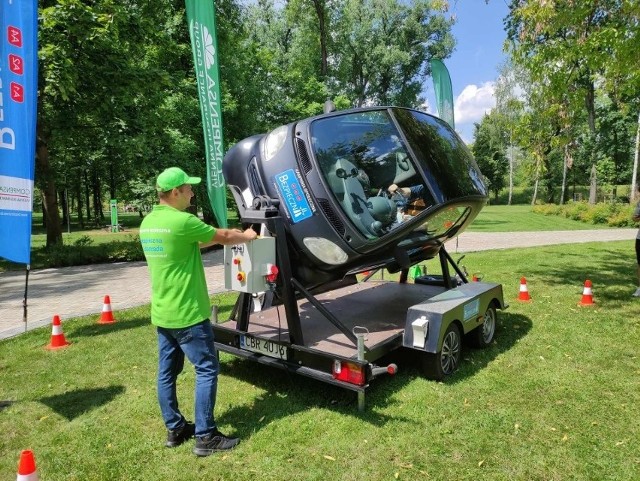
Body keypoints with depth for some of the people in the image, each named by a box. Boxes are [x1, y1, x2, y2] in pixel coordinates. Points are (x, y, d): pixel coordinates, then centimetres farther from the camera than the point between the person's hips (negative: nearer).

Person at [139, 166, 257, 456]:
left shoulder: (148, 223, 7)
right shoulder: (182, 221, -20)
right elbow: (222, 236, -6)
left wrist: (222, 236, 21)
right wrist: (247, 237, 13)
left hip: (162, 313, 9)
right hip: (187, 314, -9)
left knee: (167, 372, 15)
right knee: (207, 370, 1)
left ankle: (175, 429, 28)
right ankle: (205, 437, 9)